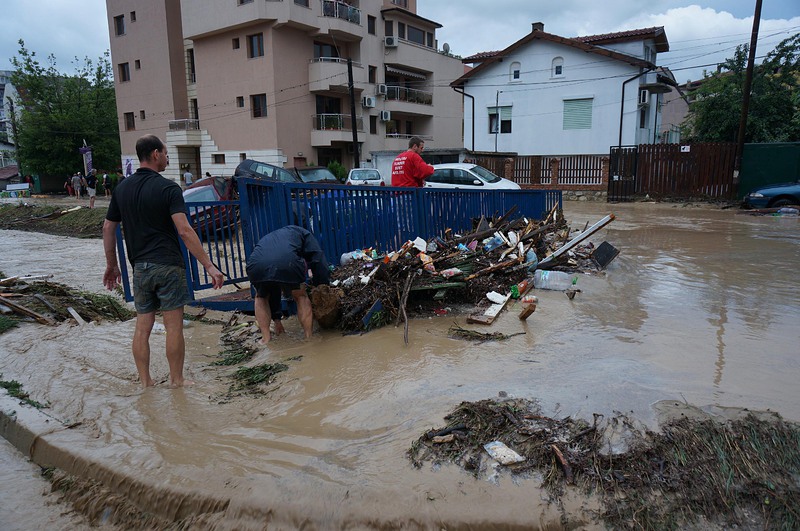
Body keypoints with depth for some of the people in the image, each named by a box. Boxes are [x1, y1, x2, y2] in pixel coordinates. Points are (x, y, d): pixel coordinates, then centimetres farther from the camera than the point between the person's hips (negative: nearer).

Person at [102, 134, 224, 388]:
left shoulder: (122, 188, 9)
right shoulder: (168, 188, -9)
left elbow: (108, 228, 13)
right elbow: (184, 230, -19)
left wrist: (111, 265, 23)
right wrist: (209, 265, -19)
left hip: (140, 267, 6)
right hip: (168, 265, -5)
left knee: (142, 326, 12)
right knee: (174, 326, 3)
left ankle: (145, 382, 20)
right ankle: (176, 380, 13)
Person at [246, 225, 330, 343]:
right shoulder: (302, 233, 35)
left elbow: (271, 287, 46)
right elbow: (319, 261, 17)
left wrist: (276, 319, 50)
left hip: (256, 266, 4)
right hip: (288, 263, -3)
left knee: (261, 297, 34)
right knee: (301, 296, 25)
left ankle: (266, 338, 25)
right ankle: (310, 338, 22)